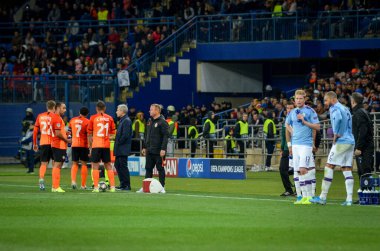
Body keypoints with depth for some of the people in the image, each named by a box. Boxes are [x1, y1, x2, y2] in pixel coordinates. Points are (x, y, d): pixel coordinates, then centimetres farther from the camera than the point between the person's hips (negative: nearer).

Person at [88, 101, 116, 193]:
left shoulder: (93, 118, -2)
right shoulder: (109, 118, 5)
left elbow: (89, 134, 1)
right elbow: (112, 134, 9)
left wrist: (90, 146, 9)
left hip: (96, 145, -3)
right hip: (106, 146, 3)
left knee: (95, 166, 0)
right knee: (108, 165, 11)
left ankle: (96, 187, -6)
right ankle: (112, 186, 10)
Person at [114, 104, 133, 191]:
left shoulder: (126, 121, -15)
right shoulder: (122, 120, 16)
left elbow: (125, 135, -22)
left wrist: (119, 143, -14)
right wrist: (116, 144, 13)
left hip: (123, 149, -10)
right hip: (120, 150, 10)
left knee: (123, 166, -7)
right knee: (117, 165, 13)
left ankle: (127, 185, -3)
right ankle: (123, 184, 19)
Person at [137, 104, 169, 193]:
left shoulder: (162, 122, -10)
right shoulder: (149, 121, 15)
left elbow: (165, 136, -15)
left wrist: (163, 149, -21)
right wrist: (144, 147, 18)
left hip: (158, 151, -8)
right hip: (149, 150, 8)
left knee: (160, 169, -1)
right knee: (148, 169, 9)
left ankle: (162, 187, 4)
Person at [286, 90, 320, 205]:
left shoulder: (310, 111, -5)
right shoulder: (292, 112, 13)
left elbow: (317, 127, -8)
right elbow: (287, 124, 31)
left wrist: (304, 121, -15)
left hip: (306, 144, -6)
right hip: (295, 144, 6)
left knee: (303, 169, -16)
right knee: (299, 171, 5)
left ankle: (309, 196, -14)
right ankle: (304, 196, 10)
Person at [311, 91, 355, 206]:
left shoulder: (335, 108, -8)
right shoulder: (345, 109, 20)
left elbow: (338, 119, -29)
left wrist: (336, 135, -20)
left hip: (341, 141, -8)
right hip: (351, 142, 9)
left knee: (329, 166, -4)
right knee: (347, 169, 7)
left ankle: (323, 197, -4)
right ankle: (349, 199, 0)